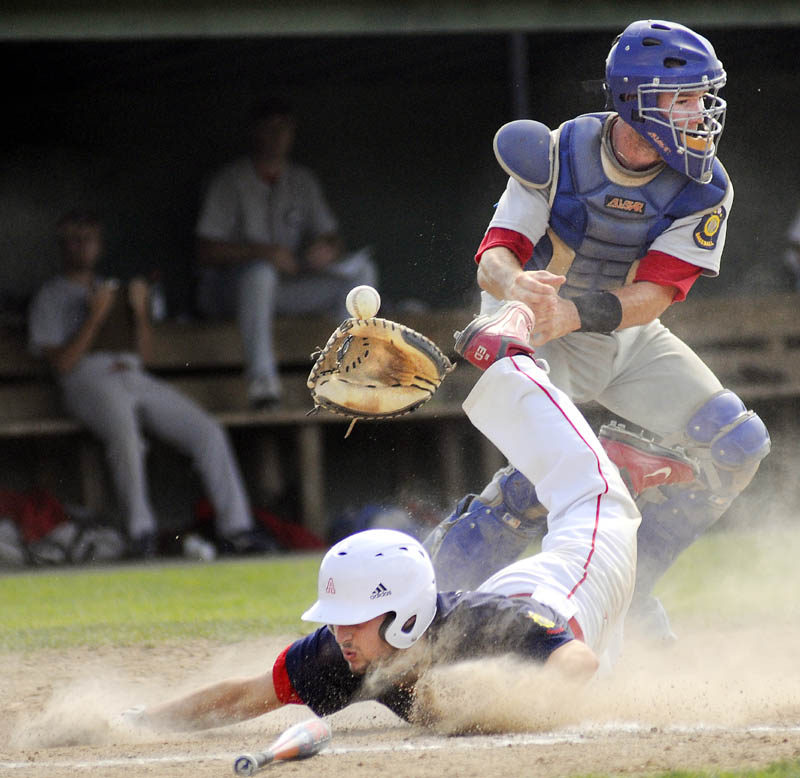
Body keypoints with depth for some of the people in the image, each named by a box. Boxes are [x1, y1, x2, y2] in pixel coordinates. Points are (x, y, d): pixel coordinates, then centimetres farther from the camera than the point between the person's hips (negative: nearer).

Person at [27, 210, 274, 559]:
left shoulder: (112, 291, 30)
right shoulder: (51, 298, 14)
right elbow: (62, 363, -1)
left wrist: (139, 310, 7)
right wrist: (95, 317, -6)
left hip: (134, 376, 5)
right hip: (89, 380, -5)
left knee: (208, 431, -15)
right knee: (125, 432, -39)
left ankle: (235, 529, -17)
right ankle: (141, 530, -40)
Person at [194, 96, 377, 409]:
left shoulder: (302, 181, 12)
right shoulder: (230, 181, -7)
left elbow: (331, 236, 12)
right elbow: (206, 251, -14)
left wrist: (328, 249, -15)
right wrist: (263, 251, -28)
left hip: (281, 289, 6)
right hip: (225, 293, -6)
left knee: (360, 271, -11)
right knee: (261, 271, -40)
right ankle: (261, 377, -48)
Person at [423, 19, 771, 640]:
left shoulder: (704, 187, -15)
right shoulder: (559, 156, -21)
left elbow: (655, 294, -24)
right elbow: (495, 257, -27)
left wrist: (577, 312, -43)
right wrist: (516, 283, -52)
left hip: (629, 334, 5)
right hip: (541, 333, -5)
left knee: (737, 444, -7)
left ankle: (630, 580, 7)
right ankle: (435, 586, -14)